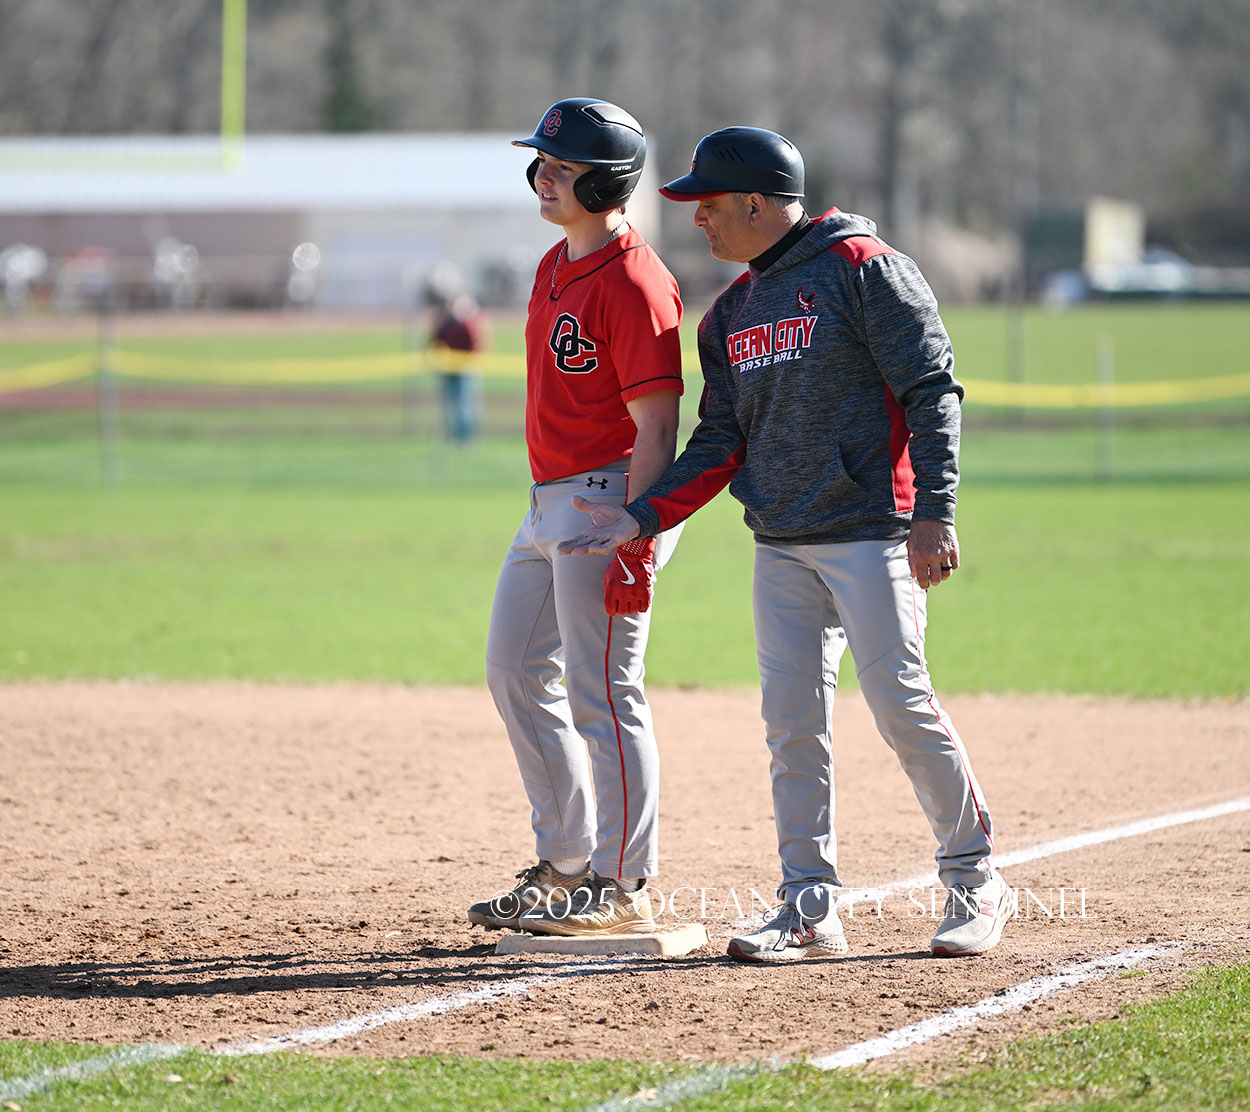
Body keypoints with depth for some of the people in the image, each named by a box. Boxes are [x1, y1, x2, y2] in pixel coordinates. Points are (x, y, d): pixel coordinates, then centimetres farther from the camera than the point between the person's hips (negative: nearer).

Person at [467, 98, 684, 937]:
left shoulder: (633, 283, -16)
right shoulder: (556, 266, 14)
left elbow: (656, 426, -20)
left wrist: (636, 543, -25)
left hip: (610, 501, -10)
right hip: (551, 501, 10)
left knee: (602, 692, -8)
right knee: (516, 673, 14)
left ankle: (623, 890, -3)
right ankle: (567, 863, 23)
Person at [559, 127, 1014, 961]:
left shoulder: (865, 269, -7)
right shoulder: (733, 312, 16)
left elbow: (933, 392, -11)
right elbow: (720, 445, 15)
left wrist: (934, 511, -19)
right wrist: (641, 518, 3)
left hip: (870, 535, -7)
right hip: (781, 547, 7)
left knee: (902, 706, -9)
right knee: (792, 722, 2)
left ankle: (976, 883, 6)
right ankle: (810, 908, 7)